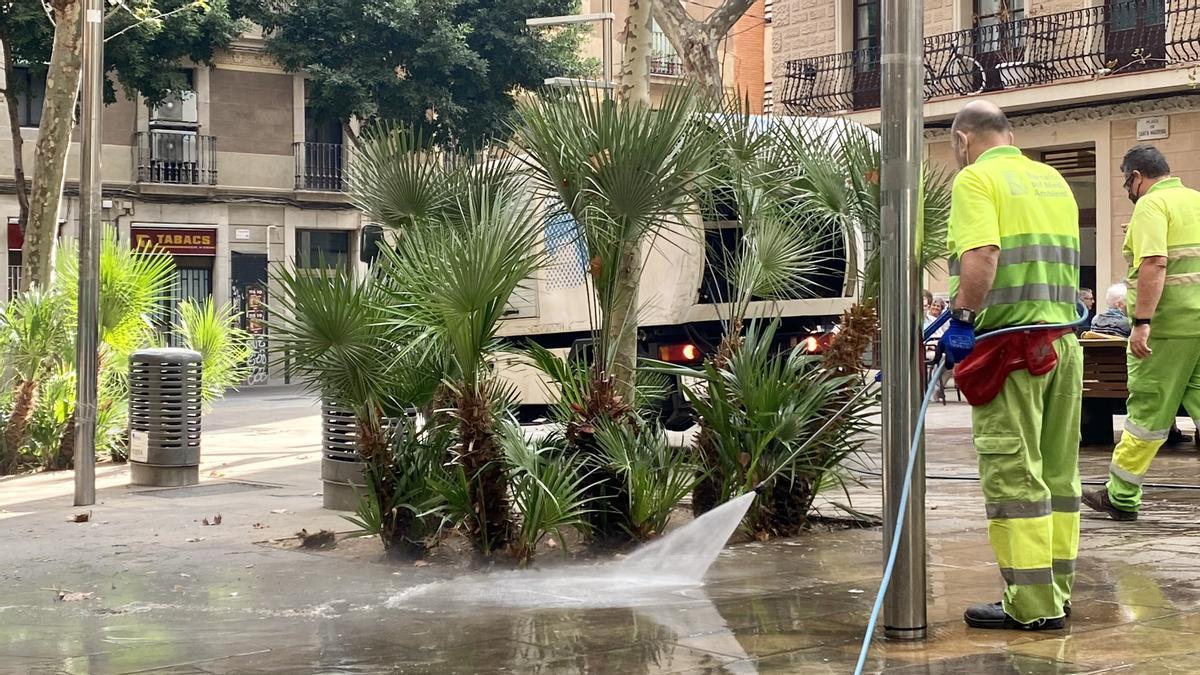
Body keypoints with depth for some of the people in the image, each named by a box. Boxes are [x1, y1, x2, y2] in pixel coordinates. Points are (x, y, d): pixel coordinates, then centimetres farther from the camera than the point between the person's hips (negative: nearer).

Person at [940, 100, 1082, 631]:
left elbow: (982, 256, -21)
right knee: (1057, 472, 13)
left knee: (1013, 474, -4)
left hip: (1010, 344, -8)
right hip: (1064, 340, 8)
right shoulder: (1053, 179, 17)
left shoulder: (976, 179, -6)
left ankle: (1032, 604, -3)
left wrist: (963, 319, -17)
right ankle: (1056, 591, 19)